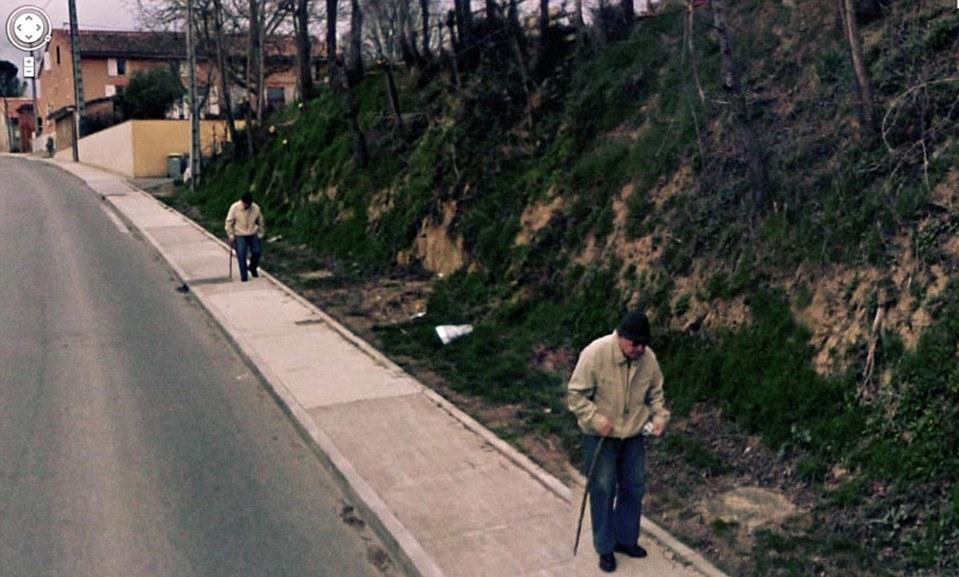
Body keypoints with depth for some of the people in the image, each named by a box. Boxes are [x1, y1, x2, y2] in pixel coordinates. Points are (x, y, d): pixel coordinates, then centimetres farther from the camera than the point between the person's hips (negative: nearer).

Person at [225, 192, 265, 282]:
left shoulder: (256, 208, -8)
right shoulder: (235, 207, -13)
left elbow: (261, 222, 6)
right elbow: (229, 222, -4)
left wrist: (260, 235, 7)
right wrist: (231, 236, -6)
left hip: (253, 235, 2)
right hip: (240, 235, -2)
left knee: (257, 252, -7)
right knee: (241, 255, -12)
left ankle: (253, 268, 23)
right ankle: (244, 277, -2)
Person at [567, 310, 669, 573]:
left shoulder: (648, 357, -9)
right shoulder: (595, 354, -23)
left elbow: (655, 393, 8)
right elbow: (575, 395, -18)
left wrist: (660, 417, -7)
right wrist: (597, 419, -26)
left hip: (634, 435, 5)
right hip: (600, 436, -5)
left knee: (634, 488, 14)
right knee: (603, 490, 2)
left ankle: (626, 539, 33)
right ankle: (605, 548, 18)